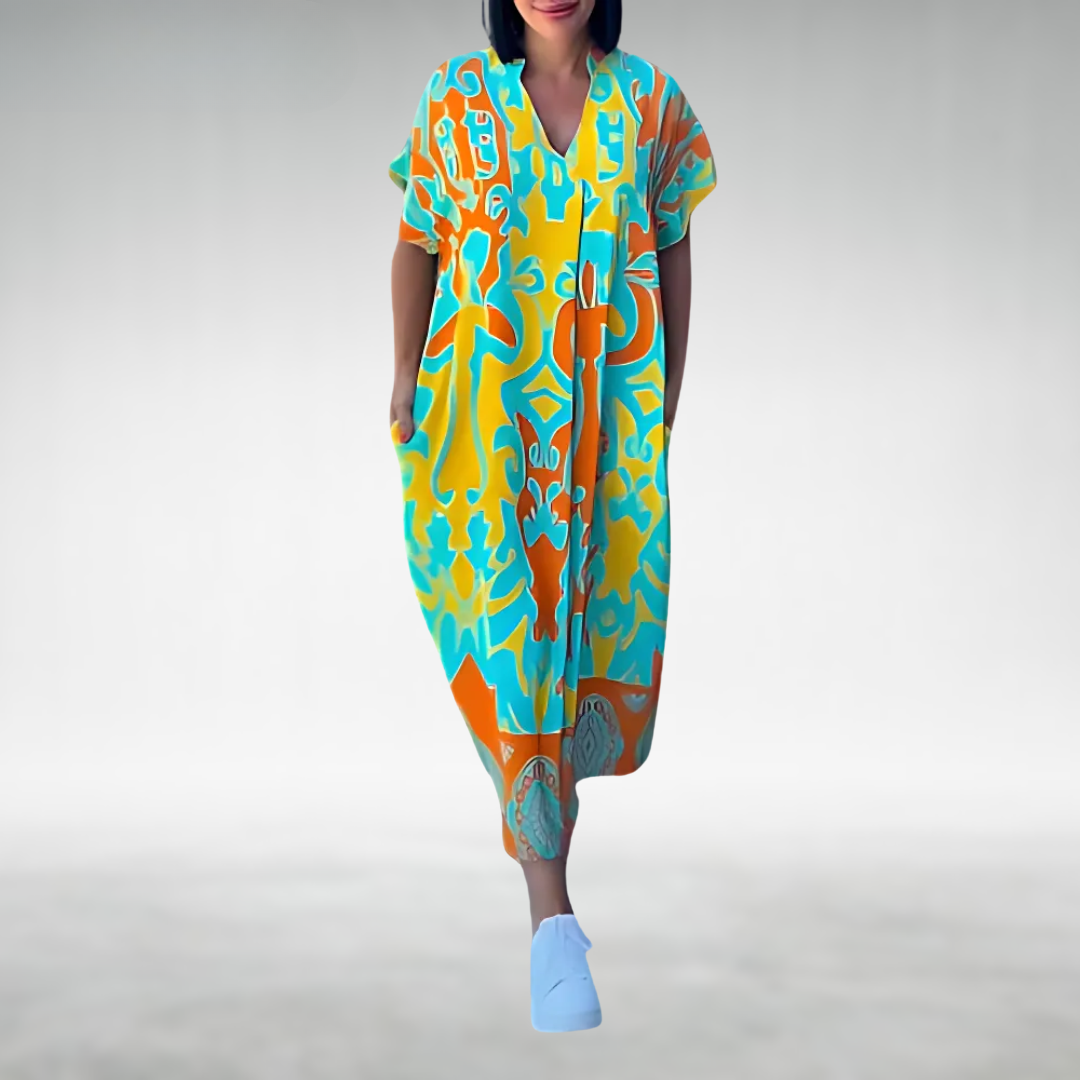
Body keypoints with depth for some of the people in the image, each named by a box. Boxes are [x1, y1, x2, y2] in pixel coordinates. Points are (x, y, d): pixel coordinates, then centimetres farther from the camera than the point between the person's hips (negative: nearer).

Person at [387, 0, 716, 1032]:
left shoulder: (650, 100, 4)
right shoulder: (457, 95, 2)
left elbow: (674, 252, 8)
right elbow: (417, 244, 9)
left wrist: (669, 396, 6)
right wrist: (405, 375, 5)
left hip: (612, 405, 2)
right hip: (487, 398, -2)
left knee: (606, 608, 4)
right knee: (506, 615, -10)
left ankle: (536, 781, 36)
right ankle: (552, 916, -10)